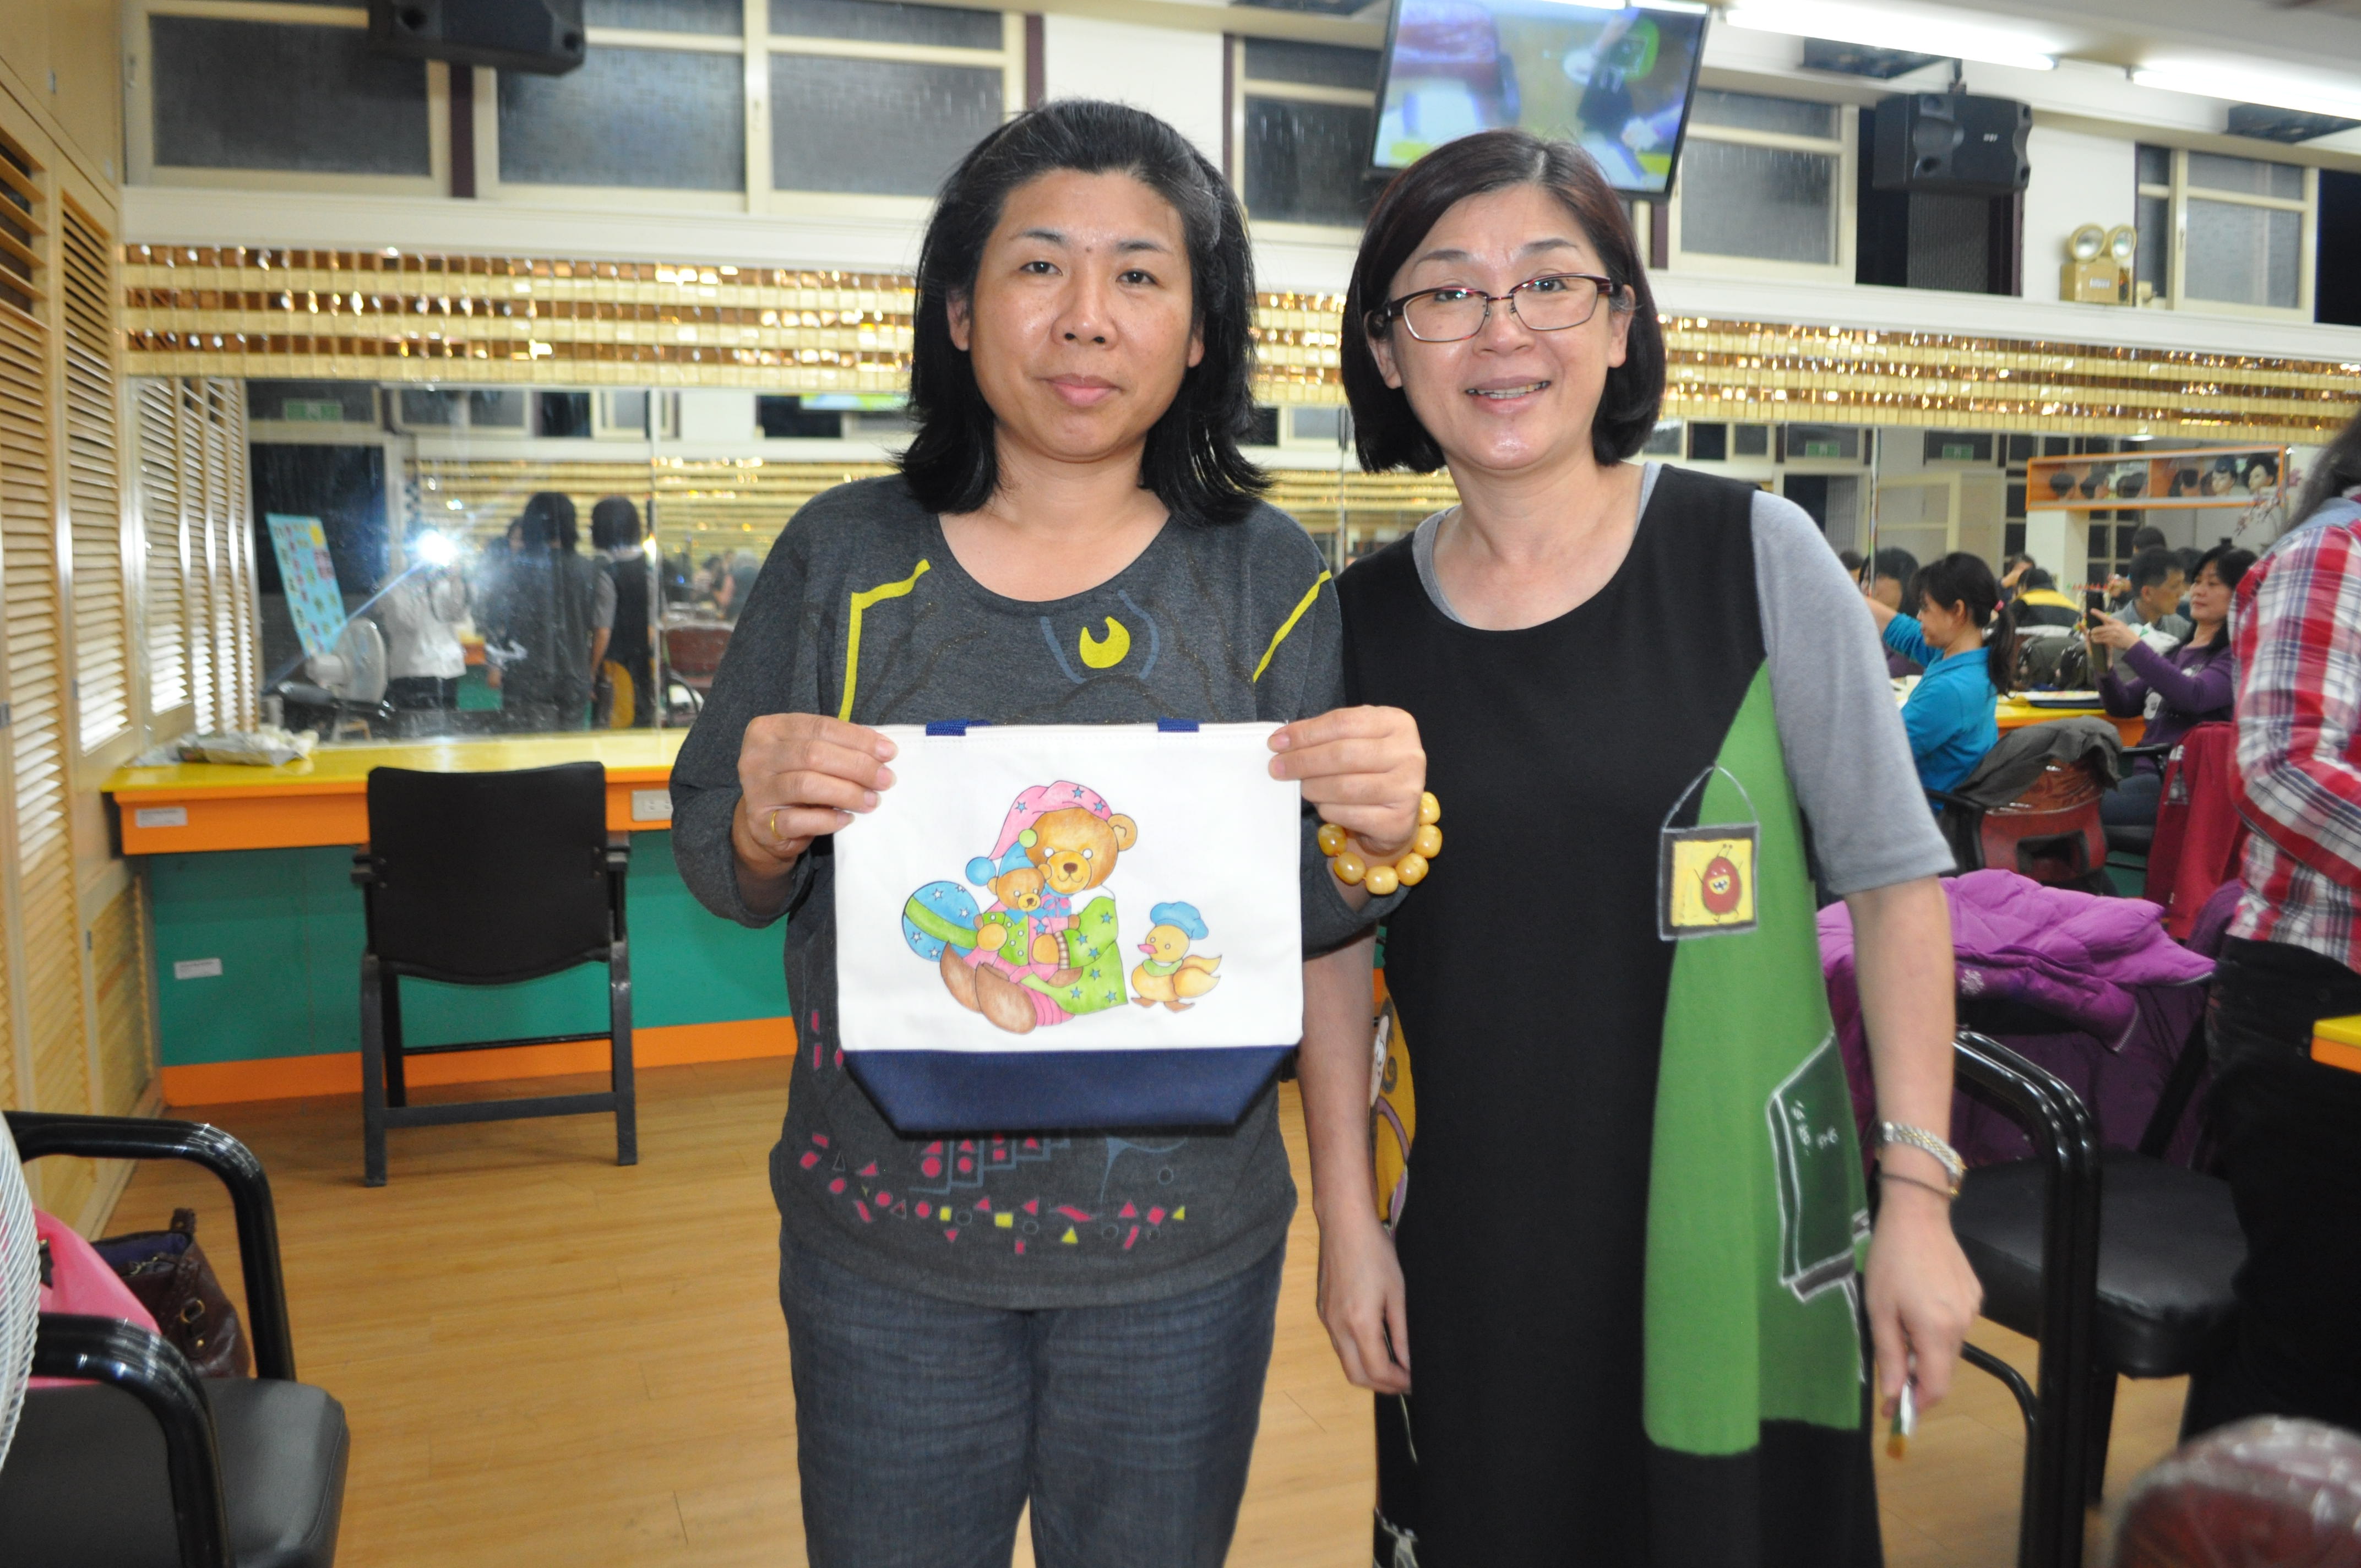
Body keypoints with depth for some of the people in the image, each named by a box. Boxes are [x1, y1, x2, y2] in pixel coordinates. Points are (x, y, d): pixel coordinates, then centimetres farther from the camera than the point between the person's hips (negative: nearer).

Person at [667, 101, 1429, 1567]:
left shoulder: (1265, 572, -4)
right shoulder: (841, 555, -3)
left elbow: (1305, 922, 0)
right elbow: (711, 859, 2)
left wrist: (1376, 837, -22)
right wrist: (767, 828, -21)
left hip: (1183, 1240, 1)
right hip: (884, 1235, 0)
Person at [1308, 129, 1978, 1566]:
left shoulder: (1756, 555, -7)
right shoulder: (1362, 620, -1)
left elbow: (1895, 877, -3)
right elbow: (1337, 936, 5)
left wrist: (1918, 1194, -7)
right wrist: (1346, 1216, 3)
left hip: (1738, 1216, -1)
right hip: (1473, 1237, 2)